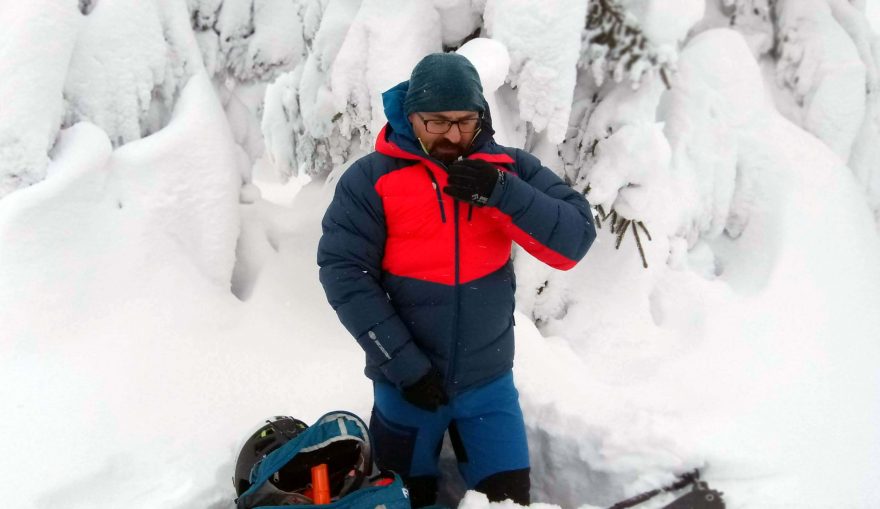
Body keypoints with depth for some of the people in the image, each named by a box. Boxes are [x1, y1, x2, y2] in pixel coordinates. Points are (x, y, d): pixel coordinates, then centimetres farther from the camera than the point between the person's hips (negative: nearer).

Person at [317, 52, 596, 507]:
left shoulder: (509, 167, -5)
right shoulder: (370, 179, -11)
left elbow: (574, 242, -12)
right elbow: (343, 273, -15)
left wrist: (502, 192, -26)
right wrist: (403, 363, -18)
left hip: (489, 380, 1)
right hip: (405, 382, -1)